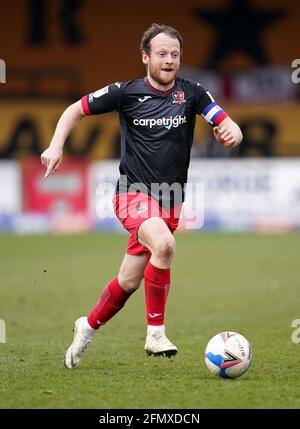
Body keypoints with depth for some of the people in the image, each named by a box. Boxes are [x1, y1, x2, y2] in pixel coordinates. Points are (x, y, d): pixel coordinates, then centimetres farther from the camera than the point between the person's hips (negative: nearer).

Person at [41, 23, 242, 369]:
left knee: (129, 282, 9)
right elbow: (76, 110, 6)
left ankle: (88, 327, 36)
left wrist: (231, 133, -30)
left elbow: (227, 126, -6)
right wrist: (56, 145, -8)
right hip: (133, 194, -3)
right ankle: (155, 333, -22)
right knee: (164, 245, -33)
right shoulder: (127, 93, -4)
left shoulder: (191, 93, 0)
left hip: (169, 201, 4)